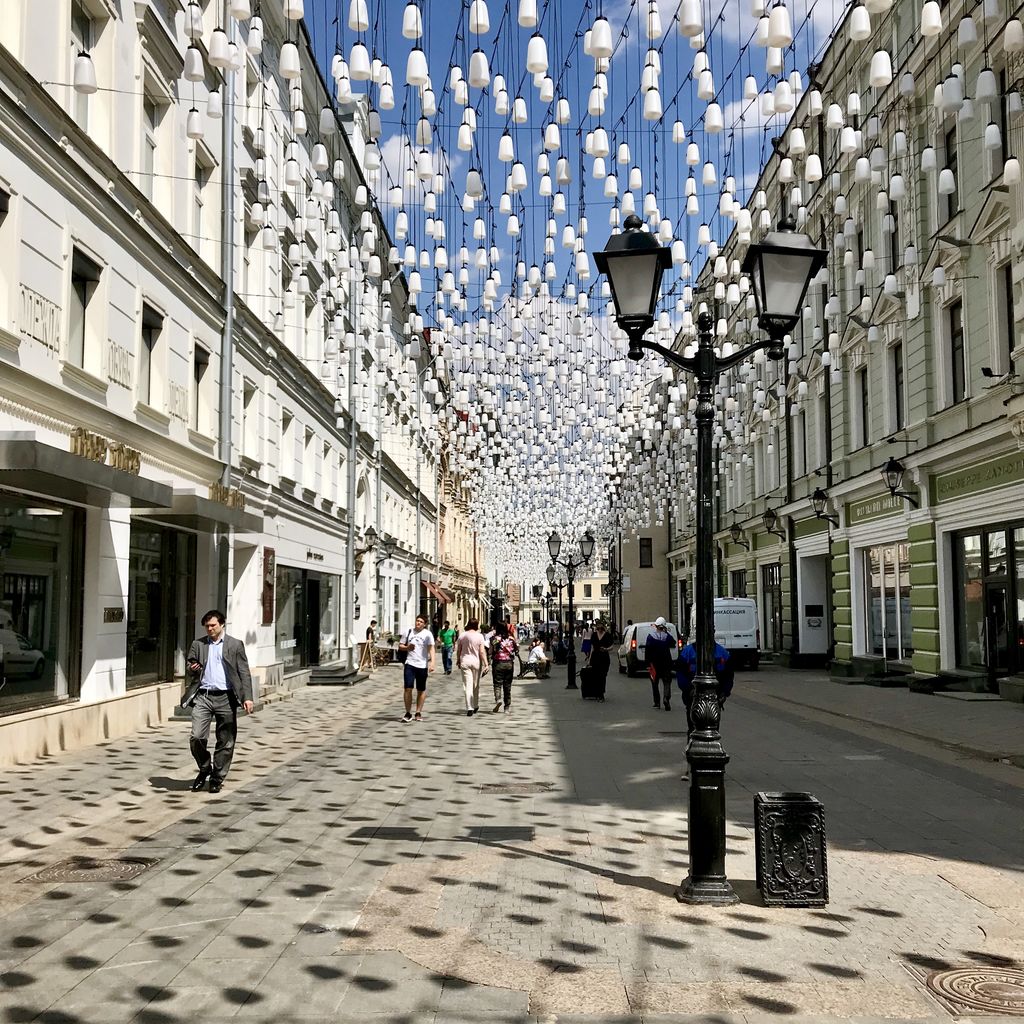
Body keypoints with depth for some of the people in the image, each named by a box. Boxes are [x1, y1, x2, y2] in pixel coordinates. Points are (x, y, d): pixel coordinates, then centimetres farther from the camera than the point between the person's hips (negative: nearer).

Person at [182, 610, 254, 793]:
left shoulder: (235, 645, 5)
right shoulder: (197, 644, 12)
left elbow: (244, 673, 2)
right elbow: (189, 666, 15)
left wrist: (247, 697, -9)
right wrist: (192, 668, -11)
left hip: (225, 698, -1)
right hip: (202, 696, 1)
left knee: (225, 742, 4)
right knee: (197, 737, -10)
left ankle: (217, 778, 18)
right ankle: (204, 769, 15)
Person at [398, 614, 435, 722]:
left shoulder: (427, 634, -2)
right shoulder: (409, 632, 6)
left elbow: (431, 649, -11)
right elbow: (400, 646, 13)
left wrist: (432, 663, -23)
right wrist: (407, 647, -10)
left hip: (422, 665, -1)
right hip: (410, 664, 1)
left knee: (421, 690, 8)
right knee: (407, 688, -6)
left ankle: (418, 713, 19)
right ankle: (408, 713, 1)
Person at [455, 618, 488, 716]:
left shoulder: (462, 636, 0)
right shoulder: (479, 636, -7)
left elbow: (458, 650, 7)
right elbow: (482, 651, -10)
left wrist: (458, 660, 23)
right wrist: (486, 664, -7)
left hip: (465, 661, 1)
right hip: (476, 662, -1)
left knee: (468, 686, 0)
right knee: (476, 686, 15)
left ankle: (470, 709, -9)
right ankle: (475, 706, 28)